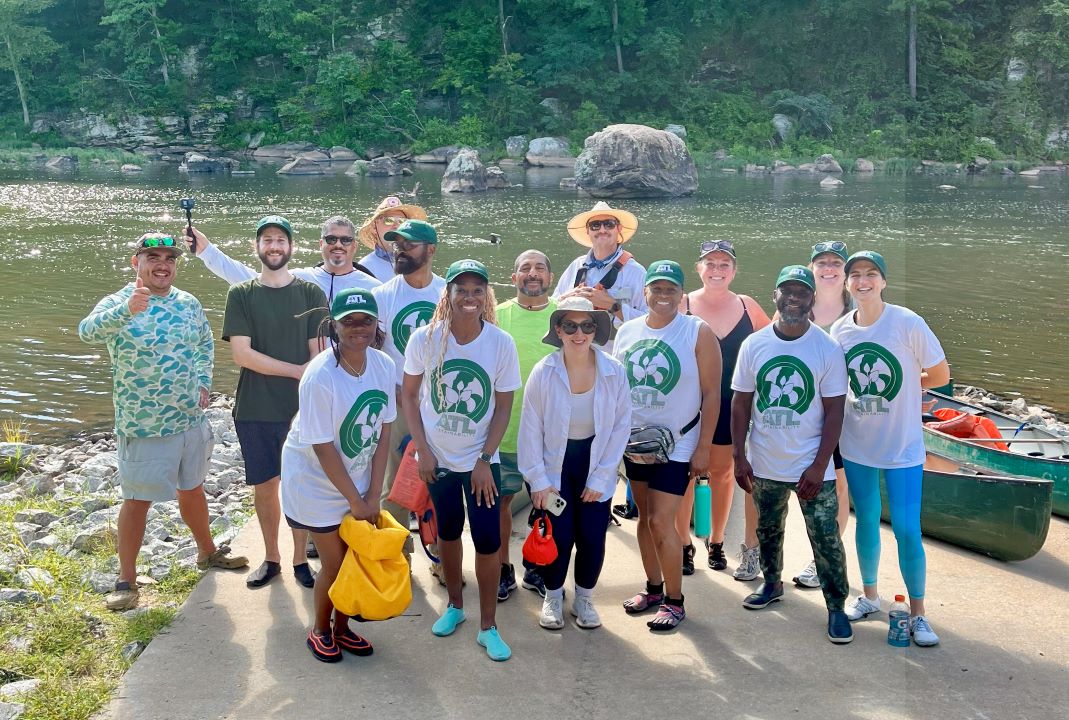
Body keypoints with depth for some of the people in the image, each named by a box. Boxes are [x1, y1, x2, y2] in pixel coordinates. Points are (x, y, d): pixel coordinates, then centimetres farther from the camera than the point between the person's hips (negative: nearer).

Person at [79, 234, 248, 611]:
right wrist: (126, 310, -54)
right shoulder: (117, 305, -14)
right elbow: (88, 330, -36)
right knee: (137, 500, 4)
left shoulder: (188, 303, 2)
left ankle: (207, 552, 40)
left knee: (192, 488, 21)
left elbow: (205, 343, 19)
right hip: (144, 424, -5)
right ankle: (126, 580, 17)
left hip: (192, 418, 5)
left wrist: (203, 382, 5)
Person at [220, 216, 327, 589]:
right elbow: (241, 354, -8)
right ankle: (271, 558, 27)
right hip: (254, 410, 1)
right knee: (264, 486, 11)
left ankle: (300, 559, 22)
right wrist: (297, 370, -12)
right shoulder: (241, 294, 2)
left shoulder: (310, 293, 1)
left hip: (300, 408, -1)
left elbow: (318, 355, -3)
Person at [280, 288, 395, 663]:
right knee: (334, 562, 4)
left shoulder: (384, 365, -11)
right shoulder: (319, 376, -27)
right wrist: (355, 500, -16)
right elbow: (323, 447, -22)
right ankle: (320, 629, 31)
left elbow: (383, 431, -5)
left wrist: (373, 494, -6)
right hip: (316, 481, -5)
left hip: (358, 477, 5)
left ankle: (342, 625, 35)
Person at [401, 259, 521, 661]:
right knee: (448, 533, 16)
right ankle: (455, 606, 37)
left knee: (488, 540, -4)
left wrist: (485, 460, -10)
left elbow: (504, 406, -6)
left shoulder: (501, 344, -13)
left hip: (481, 460, -1)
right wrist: (422, 450, -7)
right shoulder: (425, 338, -11)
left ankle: (488, 627, 12)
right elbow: (409, 395, -2)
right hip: (437, 458, 1)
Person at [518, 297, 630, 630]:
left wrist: (600, 478, -7)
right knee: (559, 536, -3)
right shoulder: (543, 372, -17)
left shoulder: (614, 372, -14)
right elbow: (531, 428, -10)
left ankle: (584, 598, 28)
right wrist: (538, 480, -10)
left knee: (592, 537, 1)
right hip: (555, 463, -1)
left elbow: (621, 426, -7)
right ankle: (553, 596, 25)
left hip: (594, 463, 1)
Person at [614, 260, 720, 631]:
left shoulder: (698, 333, -10)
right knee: (644, 517, 13)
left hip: (677, 445, -5)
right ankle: (654, 588, 30)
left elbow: (712, 394, -9)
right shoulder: (627, 331, 3)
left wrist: (703, 448, -11)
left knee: (661, 521, -8)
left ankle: (674, 601, 8)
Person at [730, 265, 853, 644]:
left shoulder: (828, 349, -9)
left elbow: (834, 411, -8)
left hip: (811, 467, -3)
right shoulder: (753, 345, -3)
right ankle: (771, 583, 42)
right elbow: (741, 403, 3)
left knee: (826, 538, 0)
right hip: (764, 465, 3)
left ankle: (836, 606, 17)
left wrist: (819, 466, -13)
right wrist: (739, 456, -1)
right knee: (768, 531, 20)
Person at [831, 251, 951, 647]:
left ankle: (918, 613, 13)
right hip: (857, 444, 4)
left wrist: (902, 385, -2)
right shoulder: (839, 330, -2)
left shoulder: (908, 323, -14)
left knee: (906, 528, -2)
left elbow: (941, 375, -7)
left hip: (903, 446, -4)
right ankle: (869, 595, 34)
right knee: (866, 520, 16)